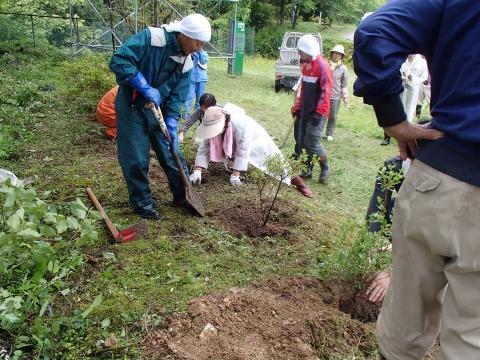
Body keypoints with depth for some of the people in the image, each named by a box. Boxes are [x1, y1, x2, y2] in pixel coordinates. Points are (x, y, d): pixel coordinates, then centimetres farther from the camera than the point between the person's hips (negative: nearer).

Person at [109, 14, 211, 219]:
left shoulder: (186, 63, -2)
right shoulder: (150, 38, -22)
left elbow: (176, 97, 1)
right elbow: (119, 61, -29)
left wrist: (172, 125, -10)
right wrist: (147, 88, -28)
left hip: (158, 109, 6)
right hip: (131, 106, -5)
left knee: (172, 153, 9)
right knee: (137, 159, -2)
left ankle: (183, 195, 26)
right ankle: (142, 201, 18)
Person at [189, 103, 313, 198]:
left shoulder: (242, 124, -43)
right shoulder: (213, 126, -25)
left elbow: (242, 151, -39)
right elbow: (204, 148, -24)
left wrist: (235, 175, -36)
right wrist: (197, 171, -35)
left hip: (258, 146, -5)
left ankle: (298, 181, 26)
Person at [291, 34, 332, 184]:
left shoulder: (322, 66, -15)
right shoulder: (306, 66, 12)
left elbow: (326, 91, -19)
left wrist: (319, 113, -22)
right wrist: (298, 107, 18)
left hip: (317, 113, -8)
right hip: (305, 111, 8)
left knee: (311, 142, -10)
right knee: (301, 141, 9)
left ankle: (325, 168, 13)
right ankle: (307, 169, 22)